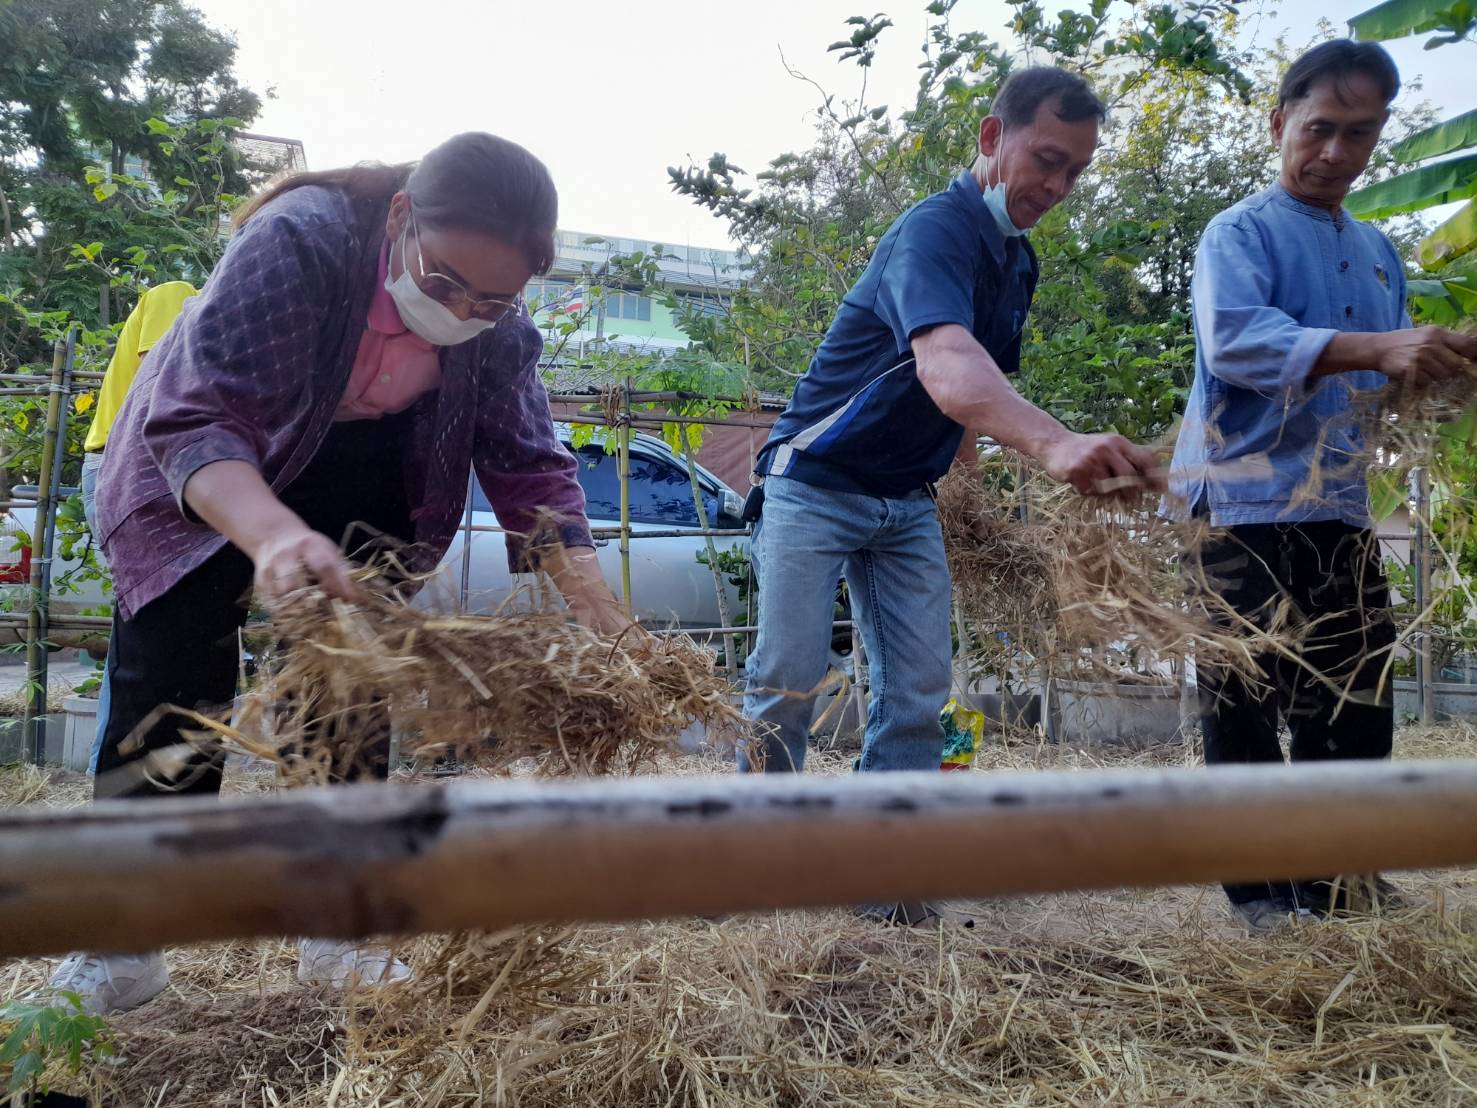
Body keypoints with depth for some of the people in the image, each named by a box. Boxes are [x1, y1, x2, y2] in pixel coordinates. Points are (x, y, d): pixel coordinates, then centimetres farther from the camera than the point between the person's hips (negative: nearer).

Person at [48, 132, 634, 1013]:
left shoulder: (499, 326, -20)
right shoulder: (297, 240, -36)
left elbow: (529, 466, -19)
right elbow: (197, 422, -43)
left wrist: (608, 621, -31)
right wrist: (273, 534, -64)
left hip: (354, 472, 4)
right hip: (197, 473, -4)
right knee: (173, 685, -9)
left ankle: (338, 929, 13)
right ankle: (116, 938, 6)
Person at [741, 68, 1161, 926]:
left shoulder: (1019, 261, 6)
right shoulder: (936, 232, -23)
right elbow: (947, 367, -44)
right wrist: (1054, 443, -61)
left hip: (908, 503, 8)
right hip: (816, 484, -7)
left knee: (919, 688, 1)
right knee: (788, 680, -5)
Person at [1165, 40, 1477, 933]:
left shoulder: (1381, 255, 19)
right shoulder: (1240, 233, -2)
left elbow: (1384, 385, 23)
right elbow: (1233, 340, -22)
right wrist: (1376, 350, -33)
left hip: (1338, 511, 7)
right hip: (1242, 507, -7)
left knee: (1357, 709, 9)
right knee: (1246, 709, -1)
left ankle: (1328, 887, 23)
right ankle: (1260, 892, 11)